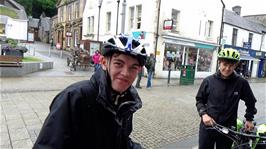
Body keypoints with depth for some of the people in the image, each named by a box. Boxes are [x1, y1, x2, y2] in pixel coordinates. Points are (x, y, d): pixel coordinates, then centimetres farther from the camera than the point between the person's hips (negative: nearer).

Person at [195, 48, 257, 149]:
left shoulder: (241, 83, -7)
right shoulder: (208, 81, -7)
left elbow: (251, 102, 10)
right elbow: (199, 100, 3)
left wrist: (249, 119, 12)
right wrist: (203, 114, -11)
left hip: (228, 129, 0)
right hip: (207, 126, 0)